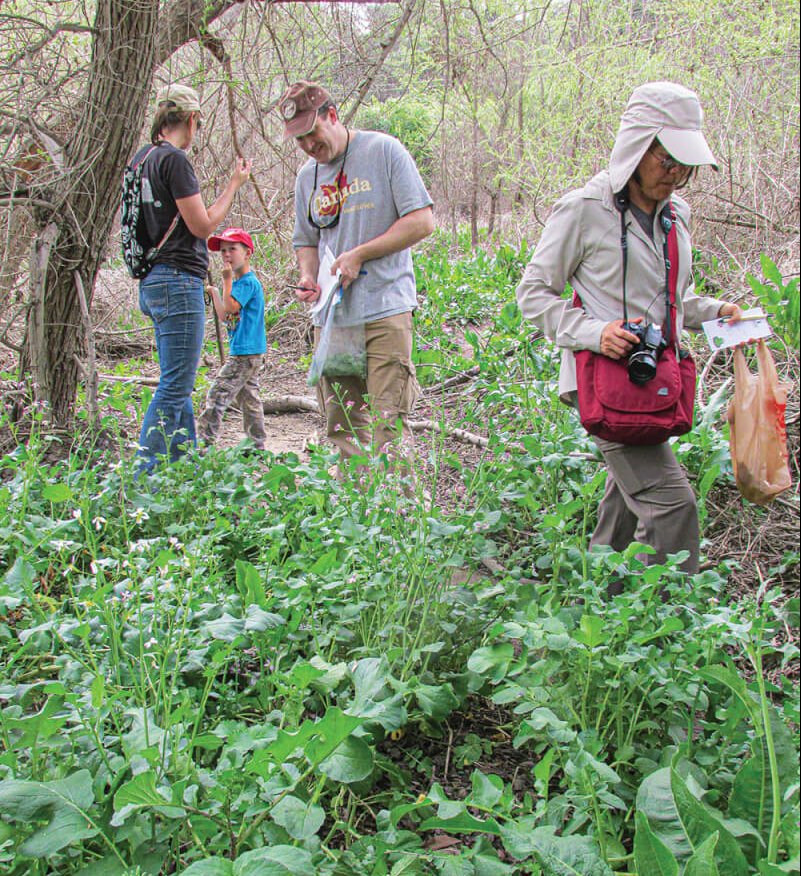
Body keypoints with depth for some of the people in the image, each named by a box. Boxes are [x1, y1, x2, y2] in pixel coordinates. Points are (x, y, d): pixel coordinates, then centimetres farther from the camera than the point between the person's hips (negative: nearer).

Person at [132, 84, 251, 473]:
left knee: (178, 385, 15)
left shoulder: (143, 158, 14)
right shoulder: (175, 159, -14)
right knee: (174, 387, -7)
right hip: (178, 281, -10)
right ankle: (144, 477, -7)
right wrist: (235, 184, -3)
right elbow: (203, 225, -13)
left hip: (154, 281, 10)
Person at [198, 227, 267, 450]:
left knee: (218, 394, -12)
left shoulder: (248, 282, -12)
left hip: (246, 353, -10)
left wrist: (227, 279, -17)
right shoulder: (237, 281, 18)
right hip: (248, 353, 10)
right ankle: (257, 444, 18)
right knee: (248, 397, 13)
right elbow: (224, 315, 22)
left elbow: (230, 308, -23)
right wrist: (214, 292, 17)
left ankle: (205, 439, -12)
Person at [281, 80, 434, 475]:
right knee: (341, 423, 6)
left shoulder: (383, 150, -1)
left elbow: (421, 221, -6)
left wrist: (359, 255, -10)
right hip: (331, 314, 6)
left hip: (385, 309, -6)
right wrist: (308, 279, 4)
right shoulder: (307, 176, 16)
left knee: (389, 421, -9)